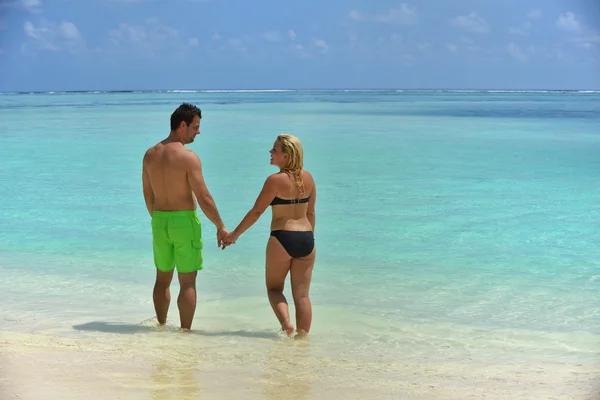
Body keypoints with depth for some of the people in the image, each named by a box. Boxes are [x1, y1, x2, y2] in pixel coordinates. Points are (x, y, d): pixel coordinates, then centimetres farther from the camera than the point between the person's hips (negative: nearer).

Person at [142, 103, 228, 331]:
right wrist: (220, 227, -6)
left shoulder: (150, 154, 3)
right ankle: (185, 331, 4)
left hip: (159, 221, 6)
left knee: (163, 278, 18)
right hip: (184, 221, -6)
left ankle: (161, 327, 27)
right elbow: (204, 198, -16)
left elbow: (147, 195, 11)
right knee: (188, 282, 2)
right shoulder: (188, 157, -16)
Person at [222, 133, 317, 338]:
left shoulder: (276, 180, -12)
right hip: (306, 239, 5)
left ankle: (286, 323, -8)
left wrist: (235, 234, 0)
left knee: (274, 288, 13)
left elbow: (256, 211, -9)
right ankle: (302, 335, 10)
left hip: (282, 238, -5)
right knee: (302, 294, 9)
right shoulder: (308, 178, 5)